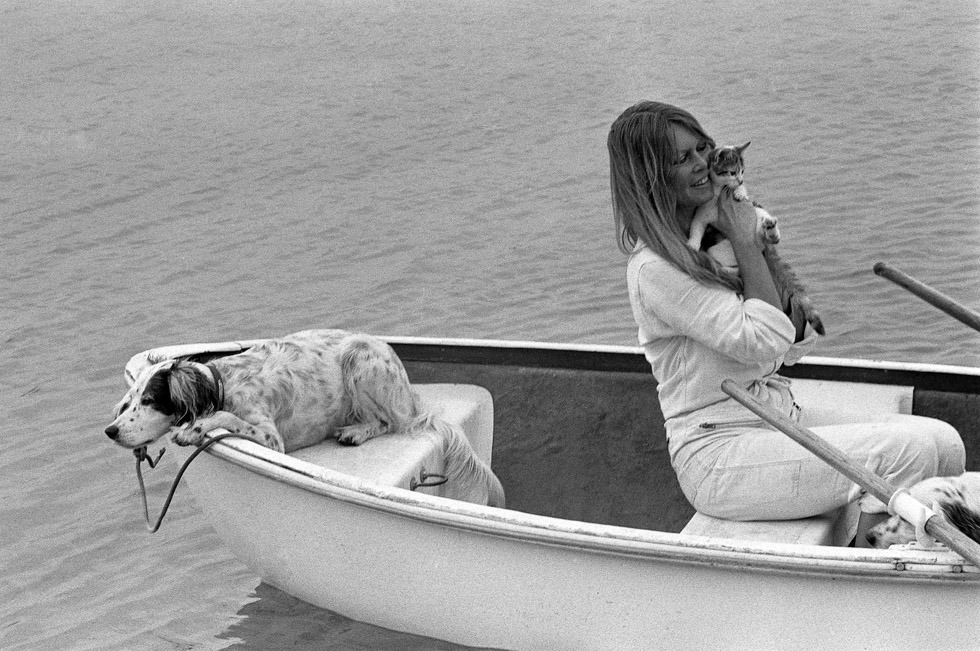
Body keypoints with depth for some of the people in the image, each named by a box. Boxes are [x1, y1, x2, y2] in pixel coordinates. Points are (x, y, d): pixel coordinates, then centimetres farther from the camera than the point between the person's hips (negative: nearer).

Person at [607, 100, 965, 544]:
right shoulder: (654, 270, -15)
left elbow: (796, 344, 13)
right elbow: (765, 340, -19)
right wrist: (745, 244, -11)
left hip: (779, 419, 9)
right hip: (718, 454, -9)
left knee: (945, 442, -7)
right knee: (913, 450, -22)